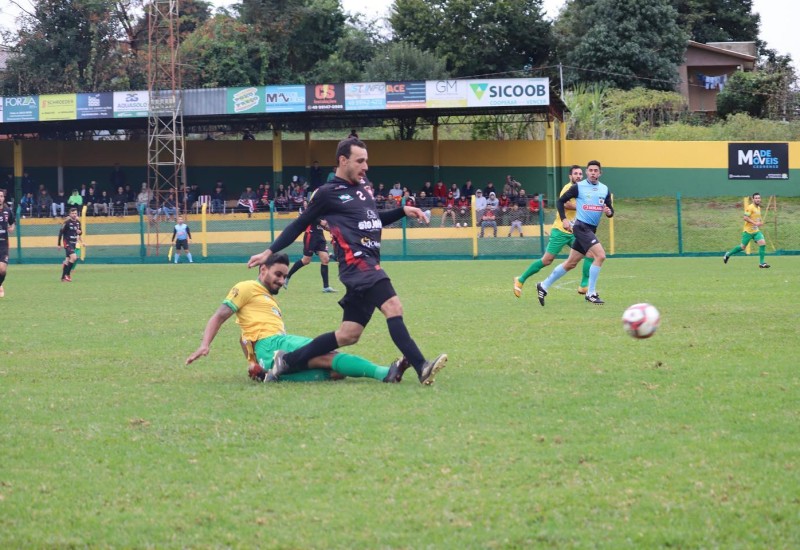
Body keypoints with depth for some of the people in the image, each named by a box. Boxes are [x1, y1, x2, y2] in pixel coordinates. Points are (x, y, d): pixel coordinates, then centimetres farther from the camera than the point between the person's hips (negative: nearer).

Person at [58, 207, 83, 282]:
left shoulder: (78, 222, 6)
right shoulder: (67, 222, -14)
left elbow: (79, 231, 20)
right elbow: (61, 232, -10)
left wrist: (80, 232, -6)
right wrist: (59, 244, -10)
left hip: (74, 243, 7)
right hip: (67, 243, -7)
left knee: (68, 260, 10)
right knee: (74, 257, -22)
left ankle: (63, 277, 18)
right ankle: (67, 274, -14)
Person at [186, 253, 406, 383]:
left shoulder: (271, 301, 34)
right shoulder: (247, 289, 9)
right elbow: (219, 317, 3)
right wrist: (205, 346, -11)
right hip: (270, 344, -9)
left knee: (335, 371, -14)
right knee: (329, 356, -23)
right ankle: (383, 373, -36)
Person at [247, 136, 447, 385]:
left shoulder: (362, 188, 21)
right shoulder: (328, 193, 0)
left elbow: (375, 219, 36)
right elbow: (299, 225, 8)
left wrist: (403, 211, 21)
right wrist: (270, 252, 10)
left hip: (369, 266, 9)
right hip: (357, 264, -9)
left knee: (348, 335, 7)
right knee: (393, 306, -26)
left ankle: (287, 360, 17)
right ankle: (421, 368, -37)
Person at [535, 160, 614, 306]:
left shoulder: (605, 189, 9)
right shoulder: (578, 187, -5)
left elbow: (610, 209, 13)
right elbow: (560, 201, 0)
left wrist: (609, 212, -11)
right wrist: (564, 219, -10)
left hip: (591, 229, 7)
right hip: (581, 226, -7)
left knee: (571, 263, 12)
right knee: (600, 255, -20)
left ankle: (544, 286, 25)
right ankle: (591, 293, -11)